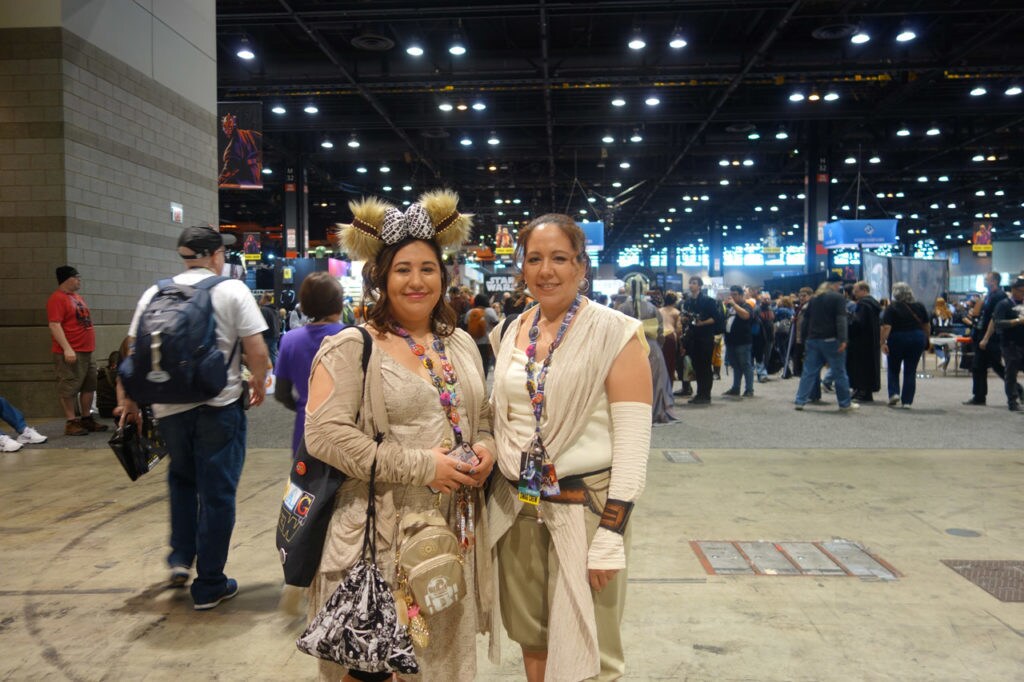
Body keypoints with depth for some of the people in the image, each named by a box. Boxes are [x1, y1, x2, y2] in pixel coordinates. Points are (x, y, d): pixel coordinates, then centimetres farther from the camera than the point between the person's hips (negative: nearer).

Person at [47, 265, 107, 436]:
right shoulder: (57, 298, -10)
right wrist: (67, 348, -24)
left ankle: (87, 419, 21)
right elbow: (54, 325, -18)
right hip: (70, 353, -9)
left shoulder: (77, 297, 17)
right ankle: (71, 423, 0)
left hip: (86, 352, 9)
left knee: (89, 386, 13)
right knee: (69, 388, -4)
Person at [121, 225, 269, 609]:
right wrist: (258, 386, 8)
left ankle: (180, 557, 25)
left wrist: (131, 402, 17)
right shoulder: (232, 290, -5)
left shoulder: (155, 294, 5)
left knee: (182, 479, 28)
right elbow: (257, 352, -10)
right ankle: (209, 585, 14)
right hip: (220, 406, -4)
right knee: (217, 494, 6)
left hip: (169, 406, 4)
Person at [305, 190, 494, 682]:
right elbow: (324, 434, -17)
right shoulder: (351, 347, -8)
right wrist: (420, 466, -19)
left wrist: (486, 447, -3)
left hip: (455, 528, 6)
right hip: (384, 531, -5)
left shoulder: (461, 344, 11)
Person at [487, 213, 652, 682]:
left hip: (585, 506, -5)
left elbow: (633, 443, -14)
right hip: (516, 507, 5)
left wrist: (611, 534, -16)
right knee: (531, 638, 18)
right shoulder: (510, 333, 6)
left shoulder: (616, 333, -11)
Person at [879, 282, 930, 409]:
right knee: (911, 371, 6)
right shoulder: (919, 307, 4)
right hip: (917, 339, 3)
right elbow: (927, 326, 11)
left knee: (893, 369, 16)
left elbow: (886, 327, -18)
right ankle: (907, 401, 4)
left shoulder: (892, 308, -8)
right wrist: (926, 340, 23)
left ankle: (894, 393, 2)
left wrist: (883, 342, -17)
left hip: (897, 340, -3)